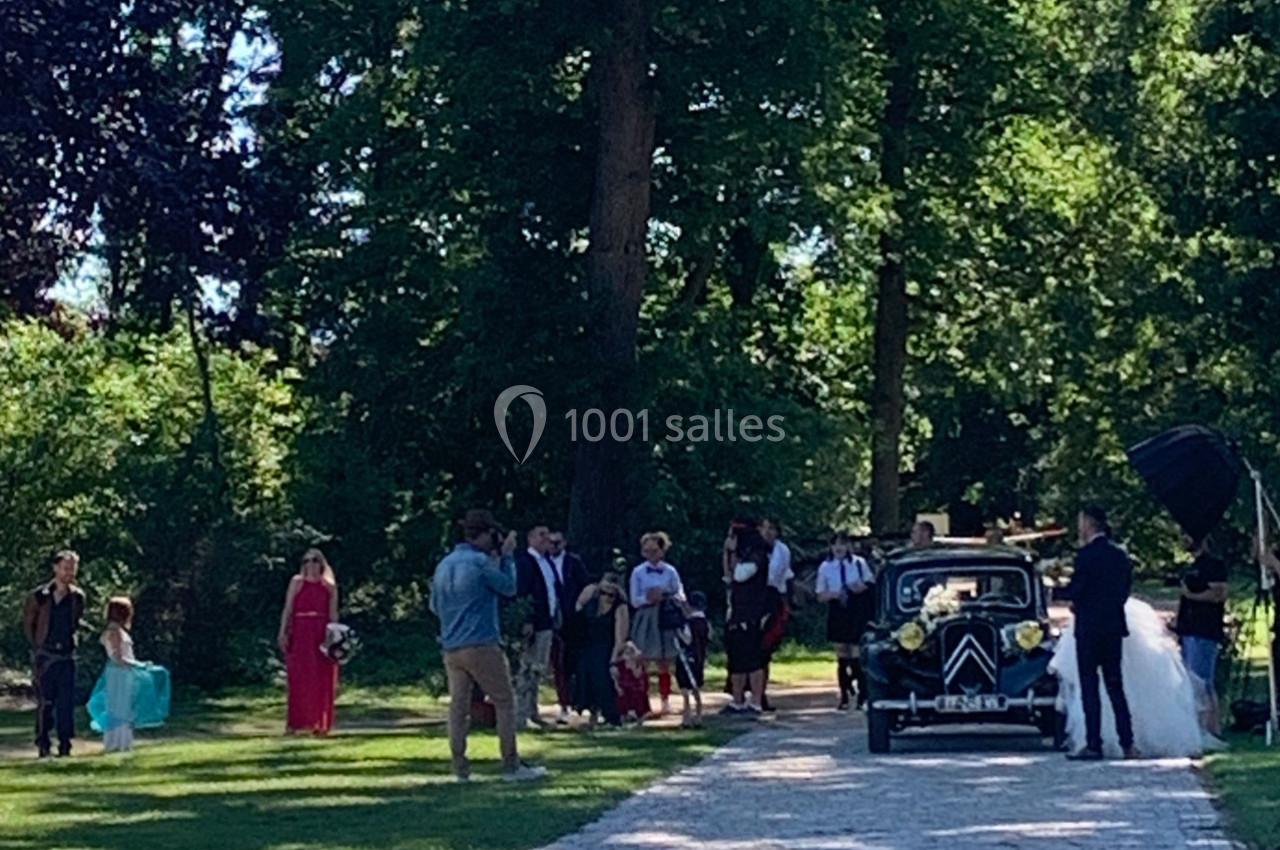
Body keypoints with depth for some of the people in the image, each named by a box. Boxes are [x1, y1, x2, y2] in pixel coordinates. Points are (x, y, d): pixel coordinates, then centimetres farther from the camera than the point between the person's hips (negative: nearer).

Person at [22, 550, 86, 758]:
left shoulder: (77, 597, 6)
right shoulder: (39, 596, -3)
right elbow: (27, 623, 5)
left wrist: (72, 641, 8)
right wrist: (37, 647, 3)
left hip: (67, 655, 3)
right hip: (45, 656, -3)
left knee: (66, 702, 1)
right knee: (45, 702, -2)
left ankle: (65, 745, 6)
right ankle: (43, 745, 4)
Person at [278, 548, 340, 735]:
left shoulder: (329, 586, 9)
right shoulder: (297, 582, 5)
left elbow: (333, 614, 6)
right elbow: (288, 609, 2)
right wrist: (283, 632, -7)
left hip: (322, 635, 2)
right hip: (300, 633, -2)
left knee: (322, 679, 2)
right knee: (299, 678, -4)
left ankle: (320, 723, 8)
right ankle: (295, 722, -2)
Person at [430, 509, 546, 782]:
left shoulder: (443, 565, 11)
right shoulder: (480, 562, -11)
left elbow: (435, 607, 18)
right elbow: (509, 588, -1)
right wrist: (506, 557, 7)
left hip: (451, 648, 7)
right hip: (482, 646, -7)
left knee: (458, 707, 7)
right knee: (504, 702, 2)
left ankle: (461, 769, 5)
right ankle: (511, 766, 1)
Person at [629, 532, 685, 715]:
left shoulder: (670, 571, 4)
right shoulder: (638, 572, 3)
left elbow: (681, 597, 5)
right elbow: (634, 600, 0)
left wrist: (664, 597, -13)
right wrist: (648, 598, -18)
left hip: (665, 619, 1)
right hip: (645, 620, -1)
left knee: (664, 663, 4)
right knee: (643, 662, -5)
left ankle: (665, 701, 13)